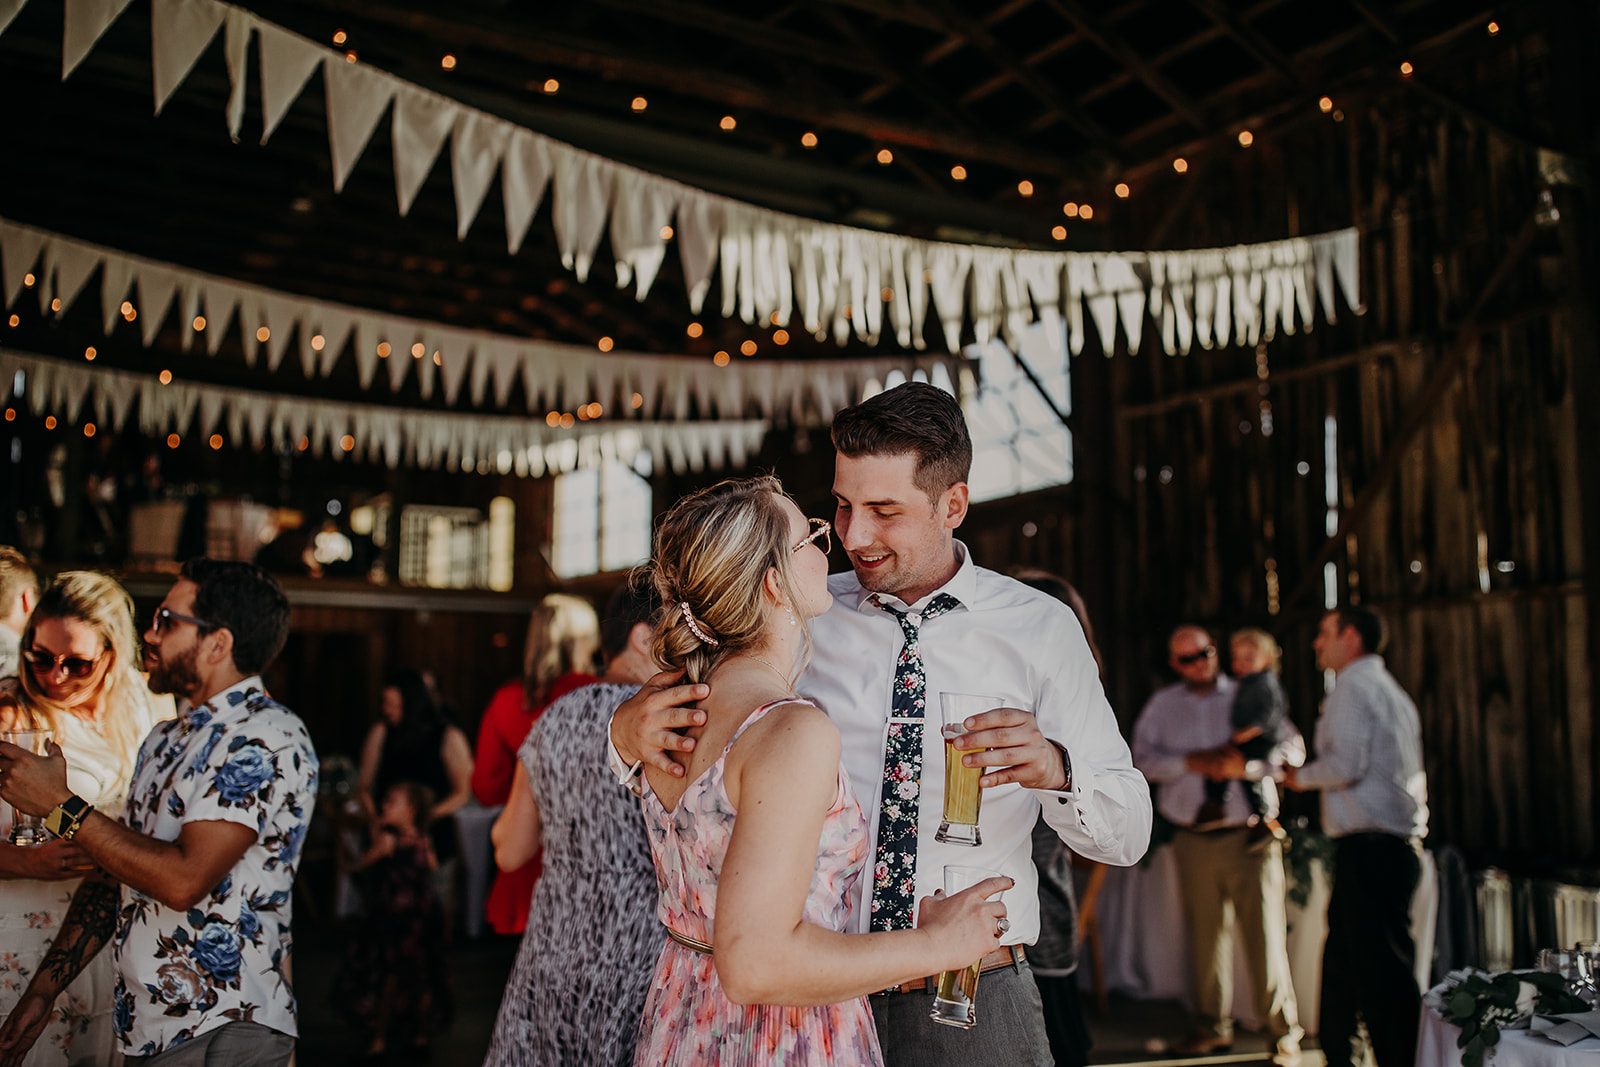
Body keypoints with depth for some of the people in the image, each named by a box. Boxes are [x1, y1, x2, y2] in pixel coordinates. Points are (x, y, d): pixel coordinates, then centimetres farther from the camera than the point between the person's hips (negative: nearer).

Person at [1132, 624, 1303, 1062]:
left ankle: (1284, 1031, 5)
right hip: (1194, 840, 2)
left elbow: (1292, 750, 1)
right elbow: (1142, 759, 1)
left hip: (1249, 837, -2)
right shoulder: (1163, 705, 12)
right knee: (1204, 934, 5)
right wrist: (1193, 762, -11)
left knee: (1265, 933, -4)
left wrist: (1244, 764, -14)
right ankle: (1212, 1028, 17)